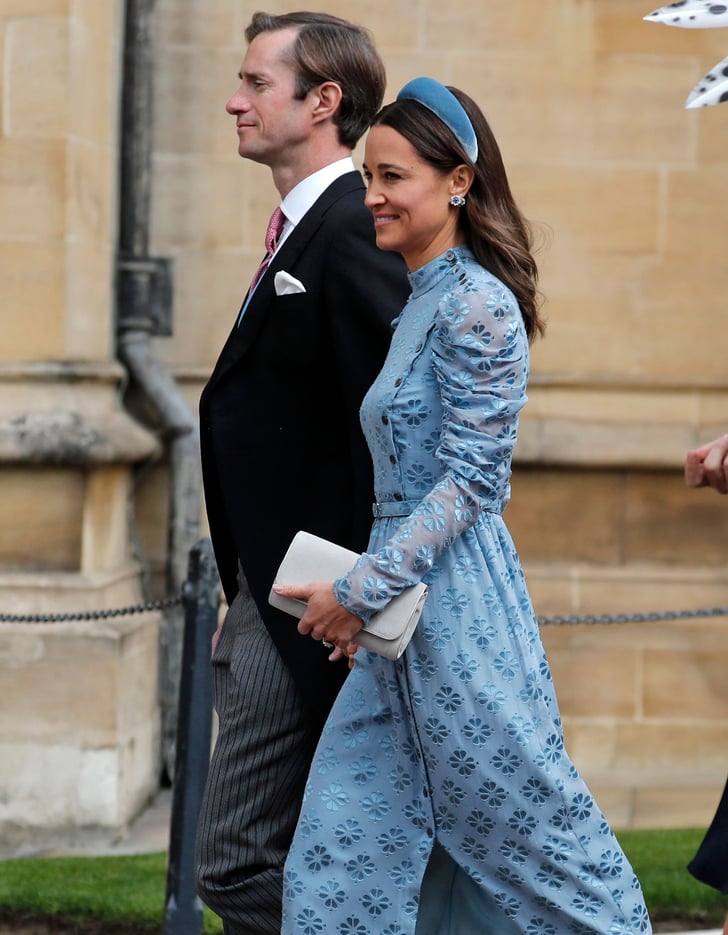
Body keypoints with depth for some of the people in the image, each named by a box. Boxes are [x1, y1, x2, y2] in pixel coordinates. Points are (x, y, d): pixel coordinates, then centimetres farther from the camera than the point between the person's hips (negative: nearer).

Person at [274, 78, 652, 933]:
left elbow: (473, 479, -18)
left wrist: (361, 589, -18)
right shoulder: (422, 300, 14)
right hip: (403, 615, 9)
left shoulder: (476, 305, -14)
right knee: (343, 843, 7)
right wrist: (365, 589, 19)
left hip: (456, 605, -9)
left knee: (523, 828, 3)